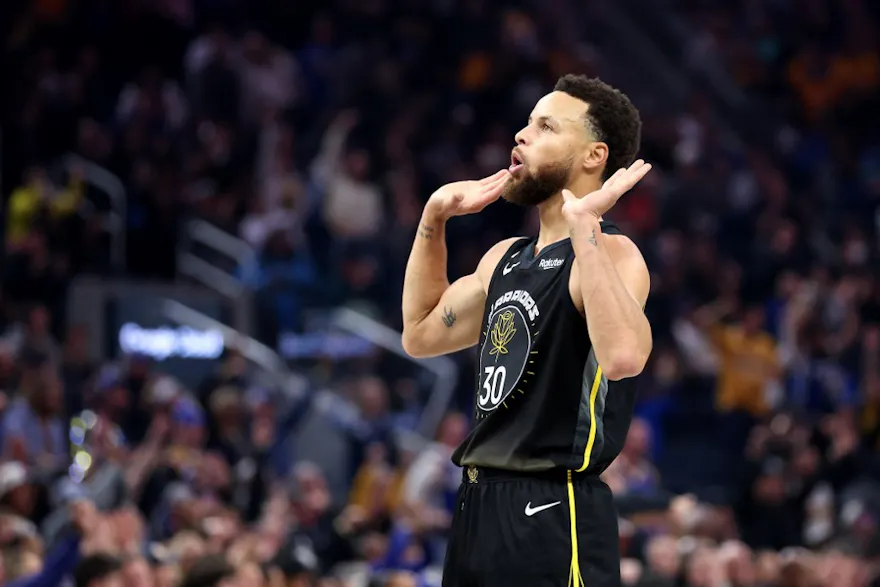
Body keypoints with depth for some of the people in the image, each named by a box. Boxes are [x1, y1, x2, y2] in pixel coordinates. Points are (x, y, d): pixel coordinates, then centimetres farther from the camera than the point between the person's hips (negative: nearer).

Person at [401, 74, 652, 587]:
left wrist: (583, 225, -30)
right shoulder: (506, 258, 15)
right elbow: (422, 334, 28)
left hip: (555, 514, -9)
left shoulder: (609, 255, -12)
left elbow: (623, 357, -32)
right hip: (480, 506, 9)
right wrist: (433, 221, 19)